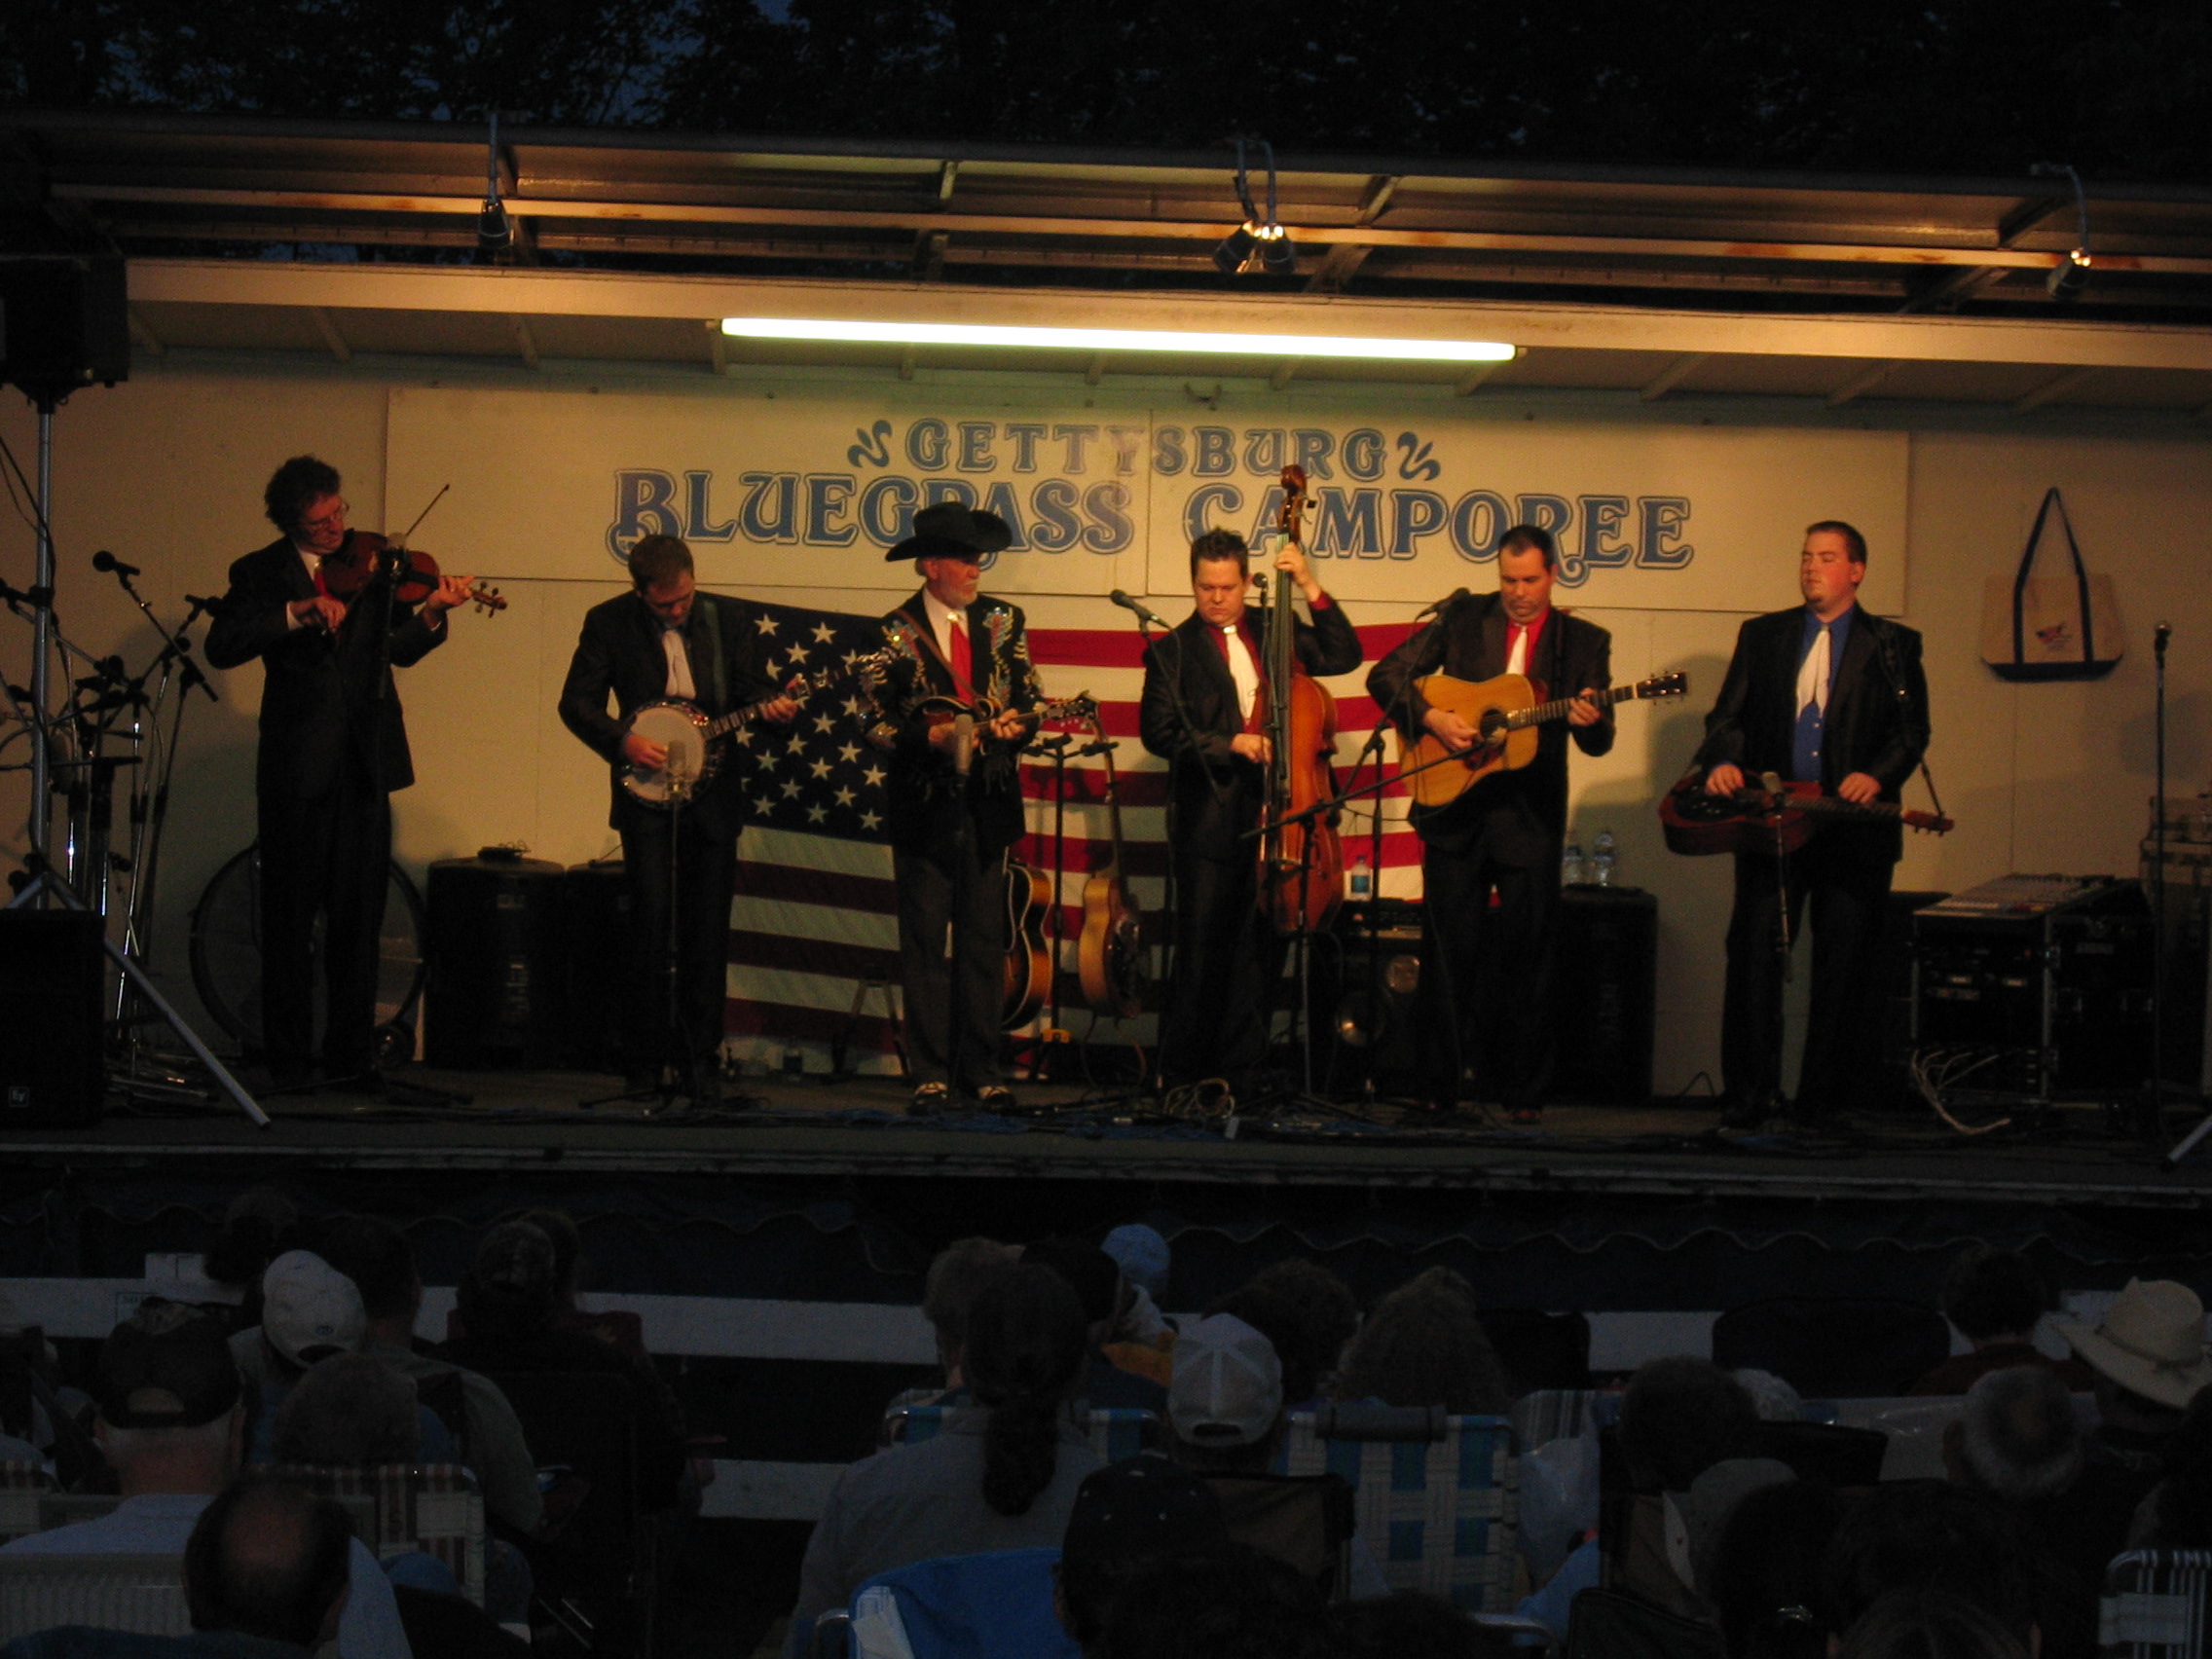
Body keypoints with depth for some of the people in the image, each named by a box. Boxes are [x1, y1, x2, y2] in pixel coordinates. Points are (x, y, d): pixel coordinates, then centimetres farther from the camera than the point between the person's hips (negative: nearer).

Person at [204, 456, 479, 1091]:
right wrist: (298, 611, -21)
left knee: (358, 916, 4)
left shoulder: (371, 563, 11)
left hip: (363, 761, 2)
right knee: (290, 917, 2)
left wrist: (430, 613, -19)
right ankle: (287, 1058, 8)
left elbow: (399, 649, 1)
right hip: (296, 764, -2)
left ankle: (351, 1054, 10)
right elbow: (222, 646, -12)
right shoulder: (260, 573, 3)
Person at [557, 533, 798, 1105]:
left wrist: (770, 708, -16)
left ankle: (700, 1062, 9)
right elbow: (576, 701, 1)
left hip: (713, 789, 1)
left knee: (707, 929, 1)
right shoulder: (609, 622, 0)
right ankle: (644, 1058, 5)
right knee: (651, 919, -7)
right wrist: (622, 741, -14)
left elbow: (753, 687, 7)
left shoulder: (732, 617, 4)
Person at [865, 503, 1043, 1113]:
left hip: (990, 805, 3)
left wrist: (1015, 725, -11)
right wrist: (930, 736, -17)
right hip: (926, 807, -3)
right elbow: (878, 725, -1)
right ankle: (930, 1075, 2)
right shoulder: (896, 632, 0)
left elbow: (1027, 703, 11)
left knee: (985, 941, 4)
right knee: (925, 943, -1)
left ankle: (982, 1069, 10)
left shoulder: (1004, 622, 10)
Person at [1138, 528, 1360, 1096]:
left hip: (1273, 815, 3)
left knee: (1261, 953, 4)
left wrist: (1311, 589, -4)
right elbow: (1158, 732, -4)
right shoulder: (1172, 651, 4)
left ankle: (1241, 1079, 10)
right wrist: (1230, 743, -13)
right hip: (1209, 821, -3)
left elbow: (1343, 656, 4)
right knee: (1200, 958, -4)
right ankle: (1181, 1080, 3)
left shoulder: (1273, 632, 14)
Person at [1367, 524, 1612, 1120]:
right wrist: (1431, 718, -13)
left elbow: (1599, 740, 1)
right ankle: (1443, 1088, 9)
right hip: (1455, 809, 0)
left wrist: (1590, 722, -23)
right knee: (1449, 953, 3)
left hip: (1533, 818, 0)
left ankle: (1521, 1093, 11)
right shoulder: (1463, 618, 5)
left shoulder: (1584, 641, 5)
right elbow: (1386, 676, 3)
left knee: (1527, 959, 3)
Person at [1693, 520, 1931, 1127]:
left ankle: (1822, 1103, 8)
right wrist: (1723, 761, -11)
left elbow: (1912, 731, 3)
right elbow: (1728, 714, 10)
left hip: (1854, 824, -1)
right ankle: (1748, 1097, 4)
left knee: (1844, 968, 0)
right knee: (1753, 957, -3)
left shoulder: (1893, 645, 9)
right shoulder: (1762, 636, 13)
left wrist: (1876, 775, -15)